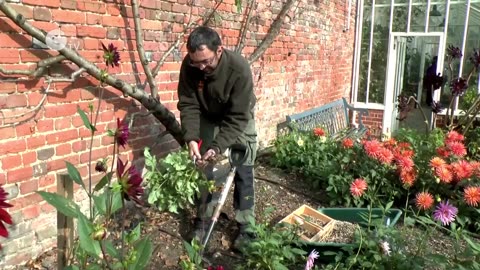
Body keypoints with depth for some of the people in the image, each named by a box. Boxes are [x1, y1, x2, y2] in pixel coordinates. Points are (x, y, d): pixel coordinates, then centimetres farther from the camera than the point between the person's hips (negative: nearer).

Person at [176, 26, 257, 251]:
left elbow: (237, 118, -34)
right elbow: (188, 105, -20)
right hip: (208, 118, 3)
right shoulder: (189, 66, -26)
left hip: (239, 119, -3)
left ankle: (246, 227, 7)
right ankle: (203, 220, 18)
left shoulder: (239, 69, -37)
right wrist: (191, 138, -33)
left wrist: (217, 147, -42)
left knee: (243, 172, -4)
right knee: (202, 168, 2)